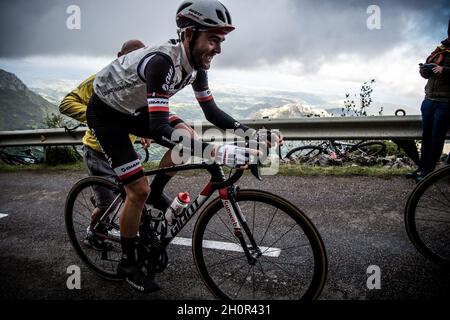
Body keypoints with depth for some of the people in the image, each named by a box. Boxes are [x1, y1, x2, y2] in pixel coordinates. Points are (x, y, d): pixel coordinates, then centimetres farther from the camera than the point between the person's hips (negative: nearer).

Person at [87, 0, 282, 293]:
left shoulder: (196, 63, -10)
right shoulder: (161, 61, -35)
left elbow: (212, 111, -4)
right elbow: (159, 129, -44)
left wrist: (254, 133, -16)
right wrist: (218, 153, -52)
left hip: (134, 109, 8)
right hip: (106, 113, -7)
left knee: (188, 139, -6)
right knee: (139, 191, -11)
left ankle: (156, 194, 15)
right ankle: (128, 264, 10)